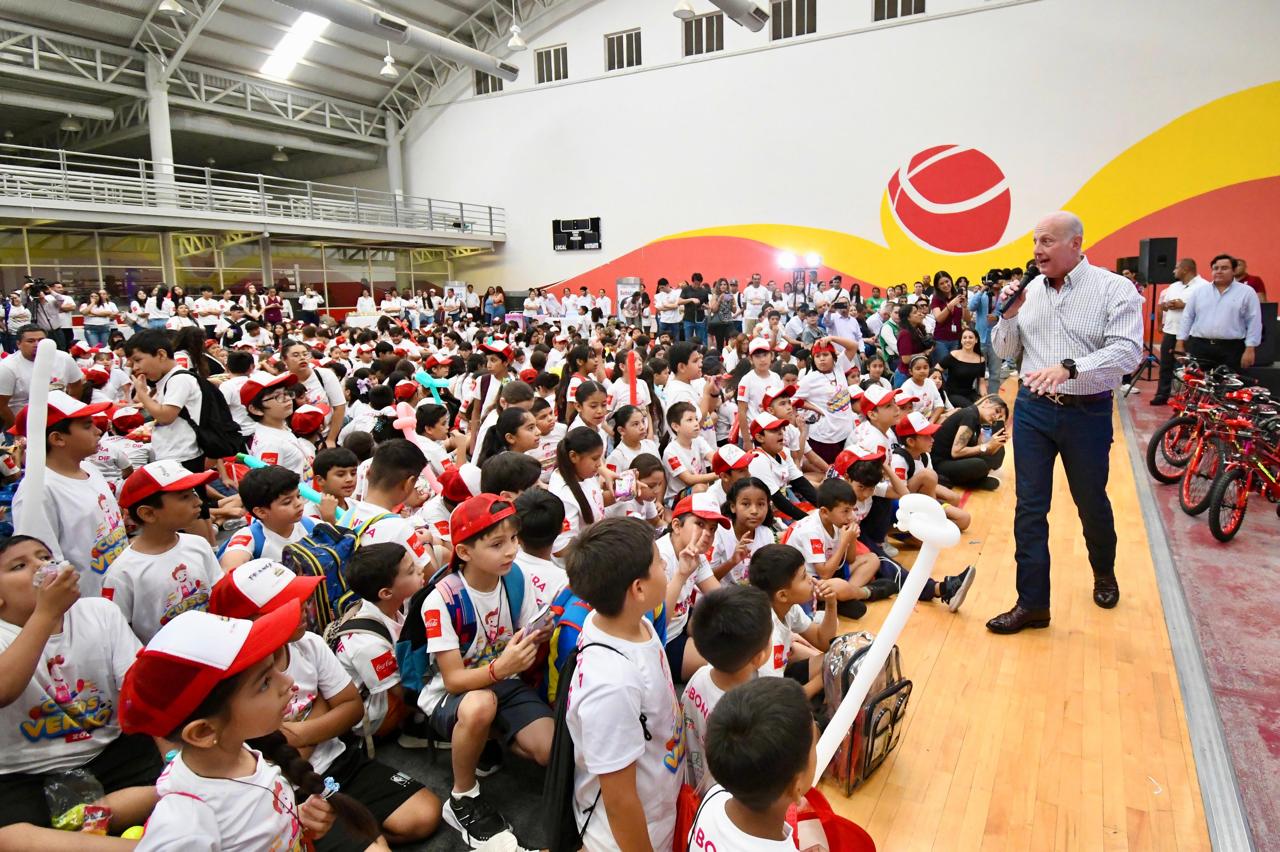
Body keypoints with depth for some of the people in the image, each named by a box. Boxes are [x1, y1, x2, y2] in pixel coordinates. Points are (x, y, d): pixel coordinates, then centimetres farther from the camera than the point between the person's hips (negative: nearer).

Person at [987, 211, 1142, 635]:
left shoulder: (1114, 289, -8)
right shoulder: (1028, 290, 4)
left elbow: (1127, 352, -18)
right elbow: (1005, 351, 10)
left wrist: (1068, 368, -32)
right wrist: (1009, 316, -8)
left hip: (1087, 412, -3)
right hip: (1033, 409, 3)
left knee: (1091, 502, 15)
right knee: (1030, 507, 2)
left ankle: (1104, 573, 45)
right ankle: (1032, 603, 11)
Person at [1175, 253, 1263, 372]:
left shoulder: (1247, 293, 5)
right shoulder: (1200, 291, 12)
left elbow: (1254, 323, 1)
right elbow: (1187, 318, 11)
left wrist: (1250, 349, -6)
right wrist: (1180, 344, 5)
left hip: (1231, 350, -2)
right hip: (1199, 348, 2)